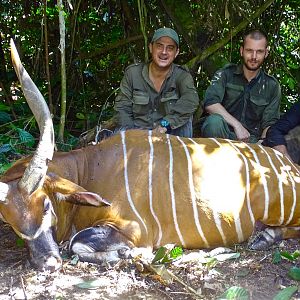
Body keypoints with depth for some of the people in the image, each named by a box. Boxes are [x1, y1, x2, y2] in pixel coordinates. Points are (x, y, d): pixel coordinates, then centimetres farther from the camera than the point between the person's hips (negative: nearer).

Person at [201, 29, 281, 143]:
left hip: (251, 139, 0)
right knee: (214, 121, -35)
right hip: (223, 133, 0)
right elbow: (210, 103, -12)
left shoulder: (272, 86, 9)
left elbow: (269, 123, 5)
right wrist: (237, 125, -22)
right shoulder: (226, 74, 3)